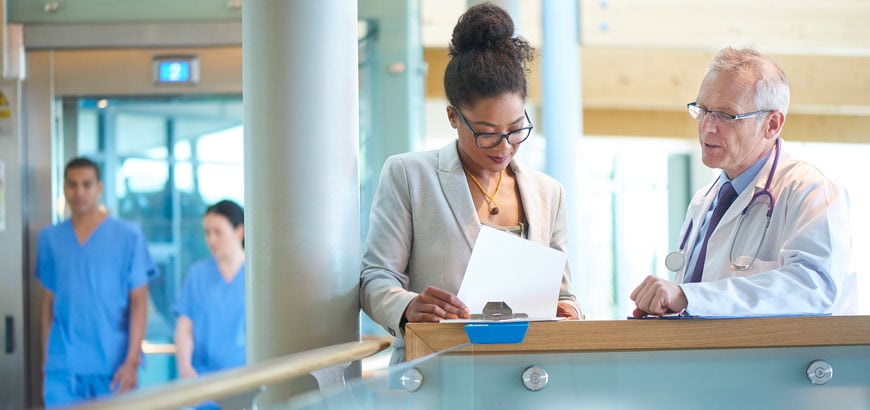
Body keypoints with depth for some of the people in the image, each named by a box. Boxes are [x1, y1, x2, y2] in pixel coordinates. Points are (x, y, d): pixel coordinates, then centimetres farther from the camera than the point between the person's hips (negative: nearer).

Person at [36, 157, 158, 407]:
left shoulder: (128, 236, -1)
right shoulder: (50, 239, 8)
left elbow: (139, 303, -3)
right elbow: (49, 303, 12)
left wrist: (132, 362, -11)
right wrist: (46, 363, 10)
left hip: (114, 368, -2)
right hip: (63, 368, 2)